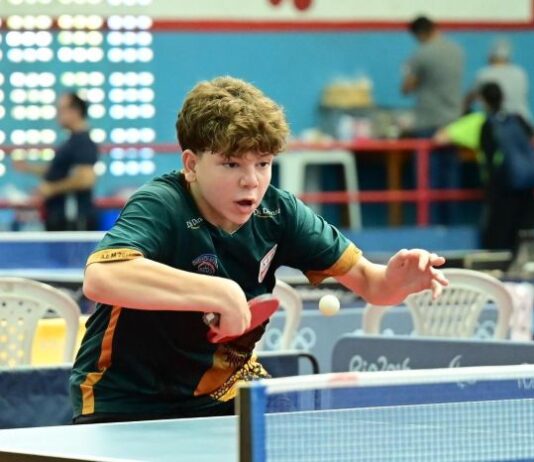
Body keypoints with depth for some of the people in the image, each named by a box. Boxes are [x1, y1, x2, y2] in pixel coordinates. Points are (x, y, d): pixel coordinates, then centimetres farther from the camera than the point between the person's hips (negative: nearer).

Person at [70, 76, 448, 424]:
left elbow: (367, 282, 1)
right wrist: (217, 293, -49)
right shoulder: (159, 207, -24)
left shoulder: (277, 211, -6)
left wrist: (395, 278, -24)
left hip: (222, 392, 6)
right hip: (126, 406, -6)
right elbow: (100, 278, -44)